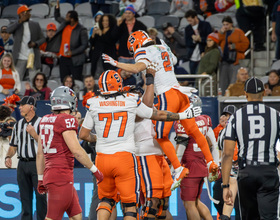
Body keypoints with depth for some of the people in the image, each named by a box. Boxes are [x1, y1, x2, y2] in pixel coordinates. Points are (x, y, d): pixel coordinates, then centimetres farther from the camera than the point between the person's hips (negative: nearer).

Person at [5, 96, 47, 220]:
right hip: (22, 164, 6)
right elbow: (13, 146, 19)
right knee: (25, 196, 8)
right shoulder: (18, 125, 15)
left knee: (40, 196, -7)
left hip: (37, 163, -6)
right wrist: (8, 157, 1)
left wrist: (34, 134, -16)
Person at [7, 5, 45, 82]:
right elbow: (8, 30, -16)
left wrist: (35, 43, -9)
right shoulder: (16, 25, 5)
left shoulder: (35, 25, 10)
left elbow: (42, 38, 12)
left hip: (33, 58, 1)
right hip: (20, 58, -1)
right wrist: (20, 21, -20)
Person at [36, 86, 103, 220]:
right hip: (61, 177, -9)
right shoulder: (67, 120, -13)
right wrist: (95, 170, -11)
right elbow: (76, 150, -20)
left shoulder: (45, 120, 12)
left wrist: (40, 179, 24)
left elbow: (40, 154, 17)